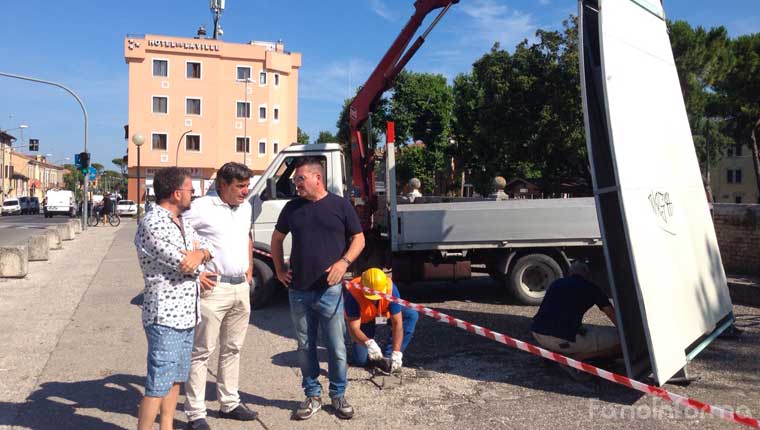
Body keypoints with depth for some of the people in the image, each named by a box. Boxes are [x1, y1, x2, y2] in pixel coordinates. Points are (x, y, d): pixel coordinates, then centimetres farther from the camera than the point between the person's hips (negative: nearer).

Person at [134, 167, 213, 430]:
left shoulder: (182, 223, 13)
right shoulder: (152, 224, -17)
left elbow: (206, 249, 14)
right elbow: (186, 265, -20)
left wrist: (197, 255, -10)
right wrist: (199, 256, 2)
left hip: (186, 316, 9)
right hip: (165, 318, -9)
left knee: (175, 379, 17)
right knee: (158, 386, -4)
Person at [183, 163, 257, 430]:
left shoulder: (245, 207, 11)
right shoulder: (201, 207, -12)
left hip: (241, 288, 8)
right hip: (213, 289, -7)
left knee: (232, 348, 17)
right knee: (202, 352, 0)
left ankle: (229, 403, 30)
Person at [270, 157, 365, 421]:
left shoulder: (340, 205, -1)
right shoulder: (292, 208, 8)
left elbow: (358, 239, 2)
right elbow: (277, 238, 20)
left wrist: (344, 262, -14)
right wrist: (279, 270, 11)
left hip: (329, 290, -3)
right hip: (298, 291, 3)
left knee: (337, 348, 4)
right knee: (305, 347, 11)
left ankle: (338, 395, 22)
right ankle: (312, 396, 26)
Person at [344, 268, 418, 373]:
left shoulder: (391, 288, -34)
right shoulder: (353, 293, -37)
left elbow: (397, 323, -31)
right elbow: (353, 328, -38)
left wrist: (396, 353, -38)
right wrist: (368, 343, -57)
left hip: (384, 314, 2)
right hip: (363, 320, -2)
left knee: (412, 315, -25)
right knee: (361, 359, -17)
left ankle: (388, 357, -18)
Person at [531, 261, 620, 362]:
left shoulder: (556, 283, 25)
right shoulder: (590, 287, 13)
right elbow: (612, 315, 24)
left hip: (538, 335, 6)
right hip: (564, 340, -6)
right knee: (617, 338, 6)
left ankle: (556, 352, 12)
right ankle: (576, 357, -4)